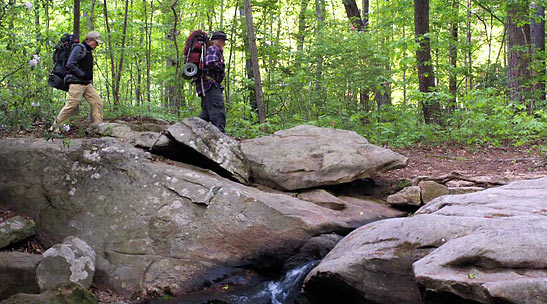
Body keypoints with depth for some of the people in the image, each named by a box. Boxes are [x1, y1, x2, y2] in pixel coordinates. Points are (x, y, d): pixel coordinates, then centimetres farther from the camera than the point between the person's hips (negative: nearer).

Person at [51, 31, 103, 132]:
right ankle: (55, 127, -1)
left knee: (97, 102, 0)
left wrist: (90, 80, 16)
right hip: (77, 83, -9)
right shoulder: (79, 48, -9)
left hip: (87, 83, 9)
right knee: (71, 105, -10)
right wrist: (82, 74, -18)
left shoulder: (88, 51, 20)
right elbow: (70, 65, -18)